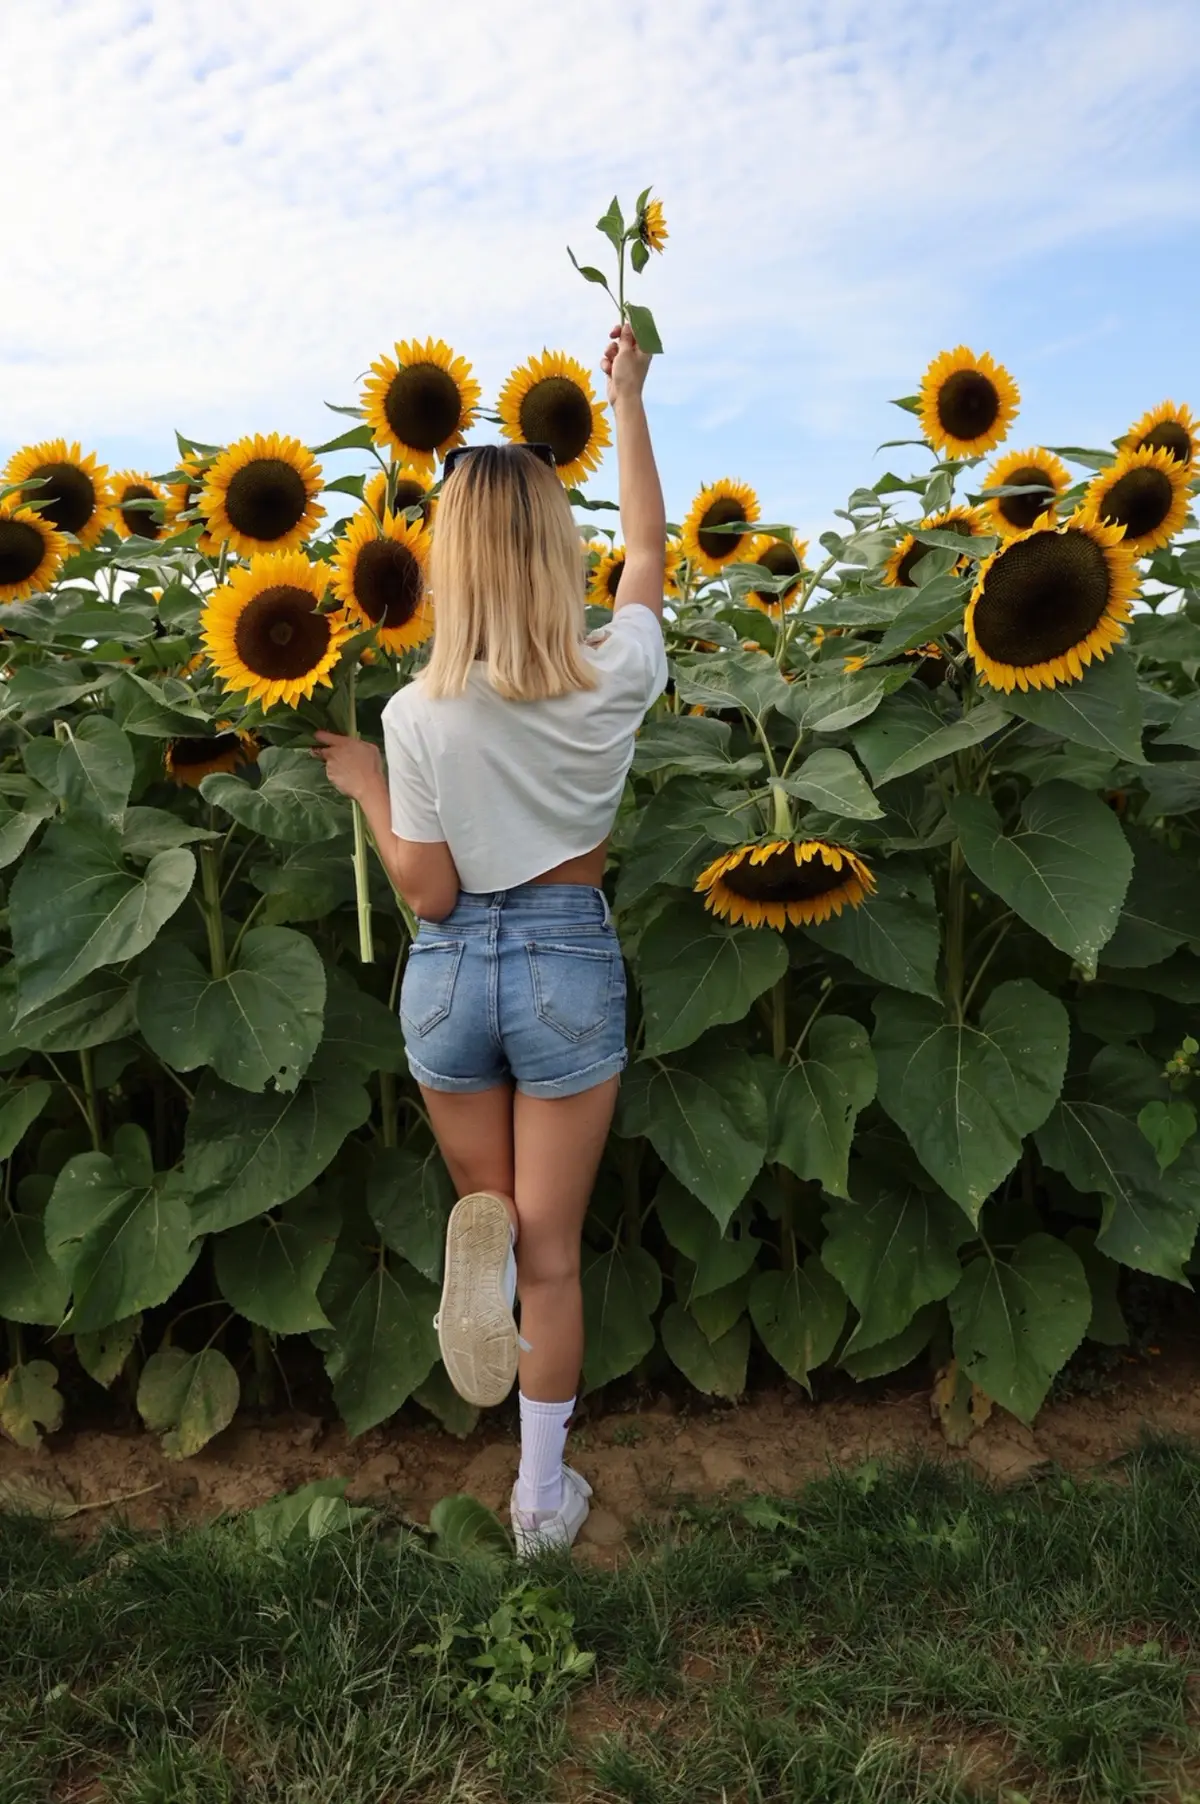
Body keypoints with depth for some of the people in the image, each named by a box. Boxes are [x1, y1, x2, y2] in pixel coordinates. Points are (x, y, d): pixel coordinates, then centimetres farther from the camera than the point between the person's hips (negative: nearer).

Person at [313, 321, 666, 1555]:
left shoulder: (419, 715, -14)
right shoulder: (614, 680, -11)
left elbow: (429, 895, -8)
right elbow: (649, 551, 10)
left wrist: (365, 787, 4)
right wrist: (627, 401, 19)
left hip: (452, 971, 0)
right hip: (572, 966, 0)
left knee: (487, 1204, 29)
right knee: (553, 1249, 15)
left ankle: (480, 1241, -7)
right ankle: (543, 1497, 27)